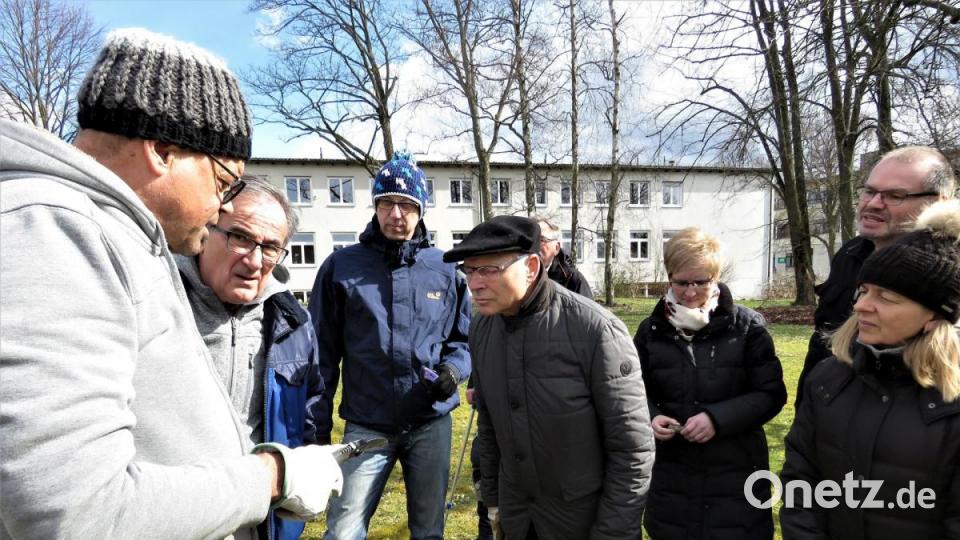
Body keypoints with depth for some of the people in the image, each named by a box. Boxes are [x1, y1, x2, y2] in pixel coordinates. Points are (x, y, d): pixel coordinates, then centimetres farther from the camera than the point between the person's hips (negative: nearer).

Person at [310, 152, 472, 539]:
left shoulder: (445, 270, 2)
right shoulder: (341, 267, -1)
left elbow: (465, 337, 12)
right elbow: (324, 352, 2)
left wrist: (454, 368, -10)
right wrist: (318, 424, 2)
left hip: (431, 423, 2)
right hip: (366, 426, -1)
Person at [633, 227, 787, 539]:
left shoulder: (747, 326, -4)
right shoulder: (652, 330, 3)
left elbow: (771, 394, -5)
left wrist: (718, 418, -18)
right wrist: (650, 418, -11)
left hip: (736, 477, -2)